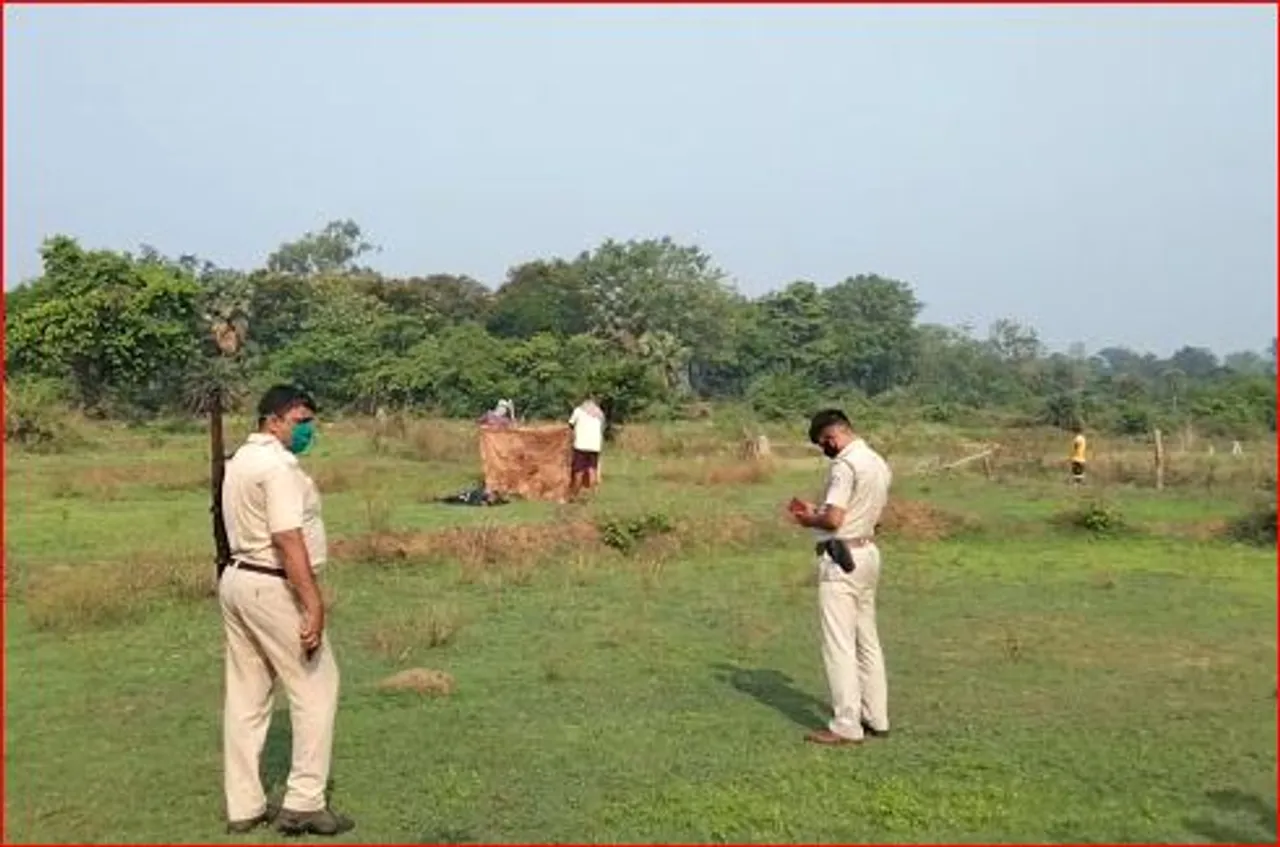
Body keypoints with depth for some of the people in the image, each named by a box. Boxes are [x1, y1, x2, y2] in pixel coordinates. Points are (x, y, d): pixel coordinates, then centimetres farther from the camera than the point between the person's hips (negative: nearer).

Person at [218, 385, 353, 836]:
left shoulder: (240, 459, 15)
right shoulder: (278, 464, -17)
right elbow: (287, 539, -25)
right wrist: (314, 602, -27)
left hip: (237, 579, 10)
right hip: (272, 587, -10)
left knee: (245, 694, 12)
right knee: (316, 686, 0)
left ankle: (243, 806, 19)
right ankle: (304, 802, 2)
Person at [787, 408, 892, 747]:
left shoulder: (844, 465, -17)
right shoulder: (879, 463, 12)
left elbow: (834, 519, -22)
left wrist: (809, 520, -2)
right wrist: (815, 512, 15)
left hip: (841, 559, -10)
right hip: (867, 552, 10)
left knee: (839, 643, -4)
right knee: (867, 639, 15)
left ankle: (847, 726, -1)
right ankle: (875, 718, 22)